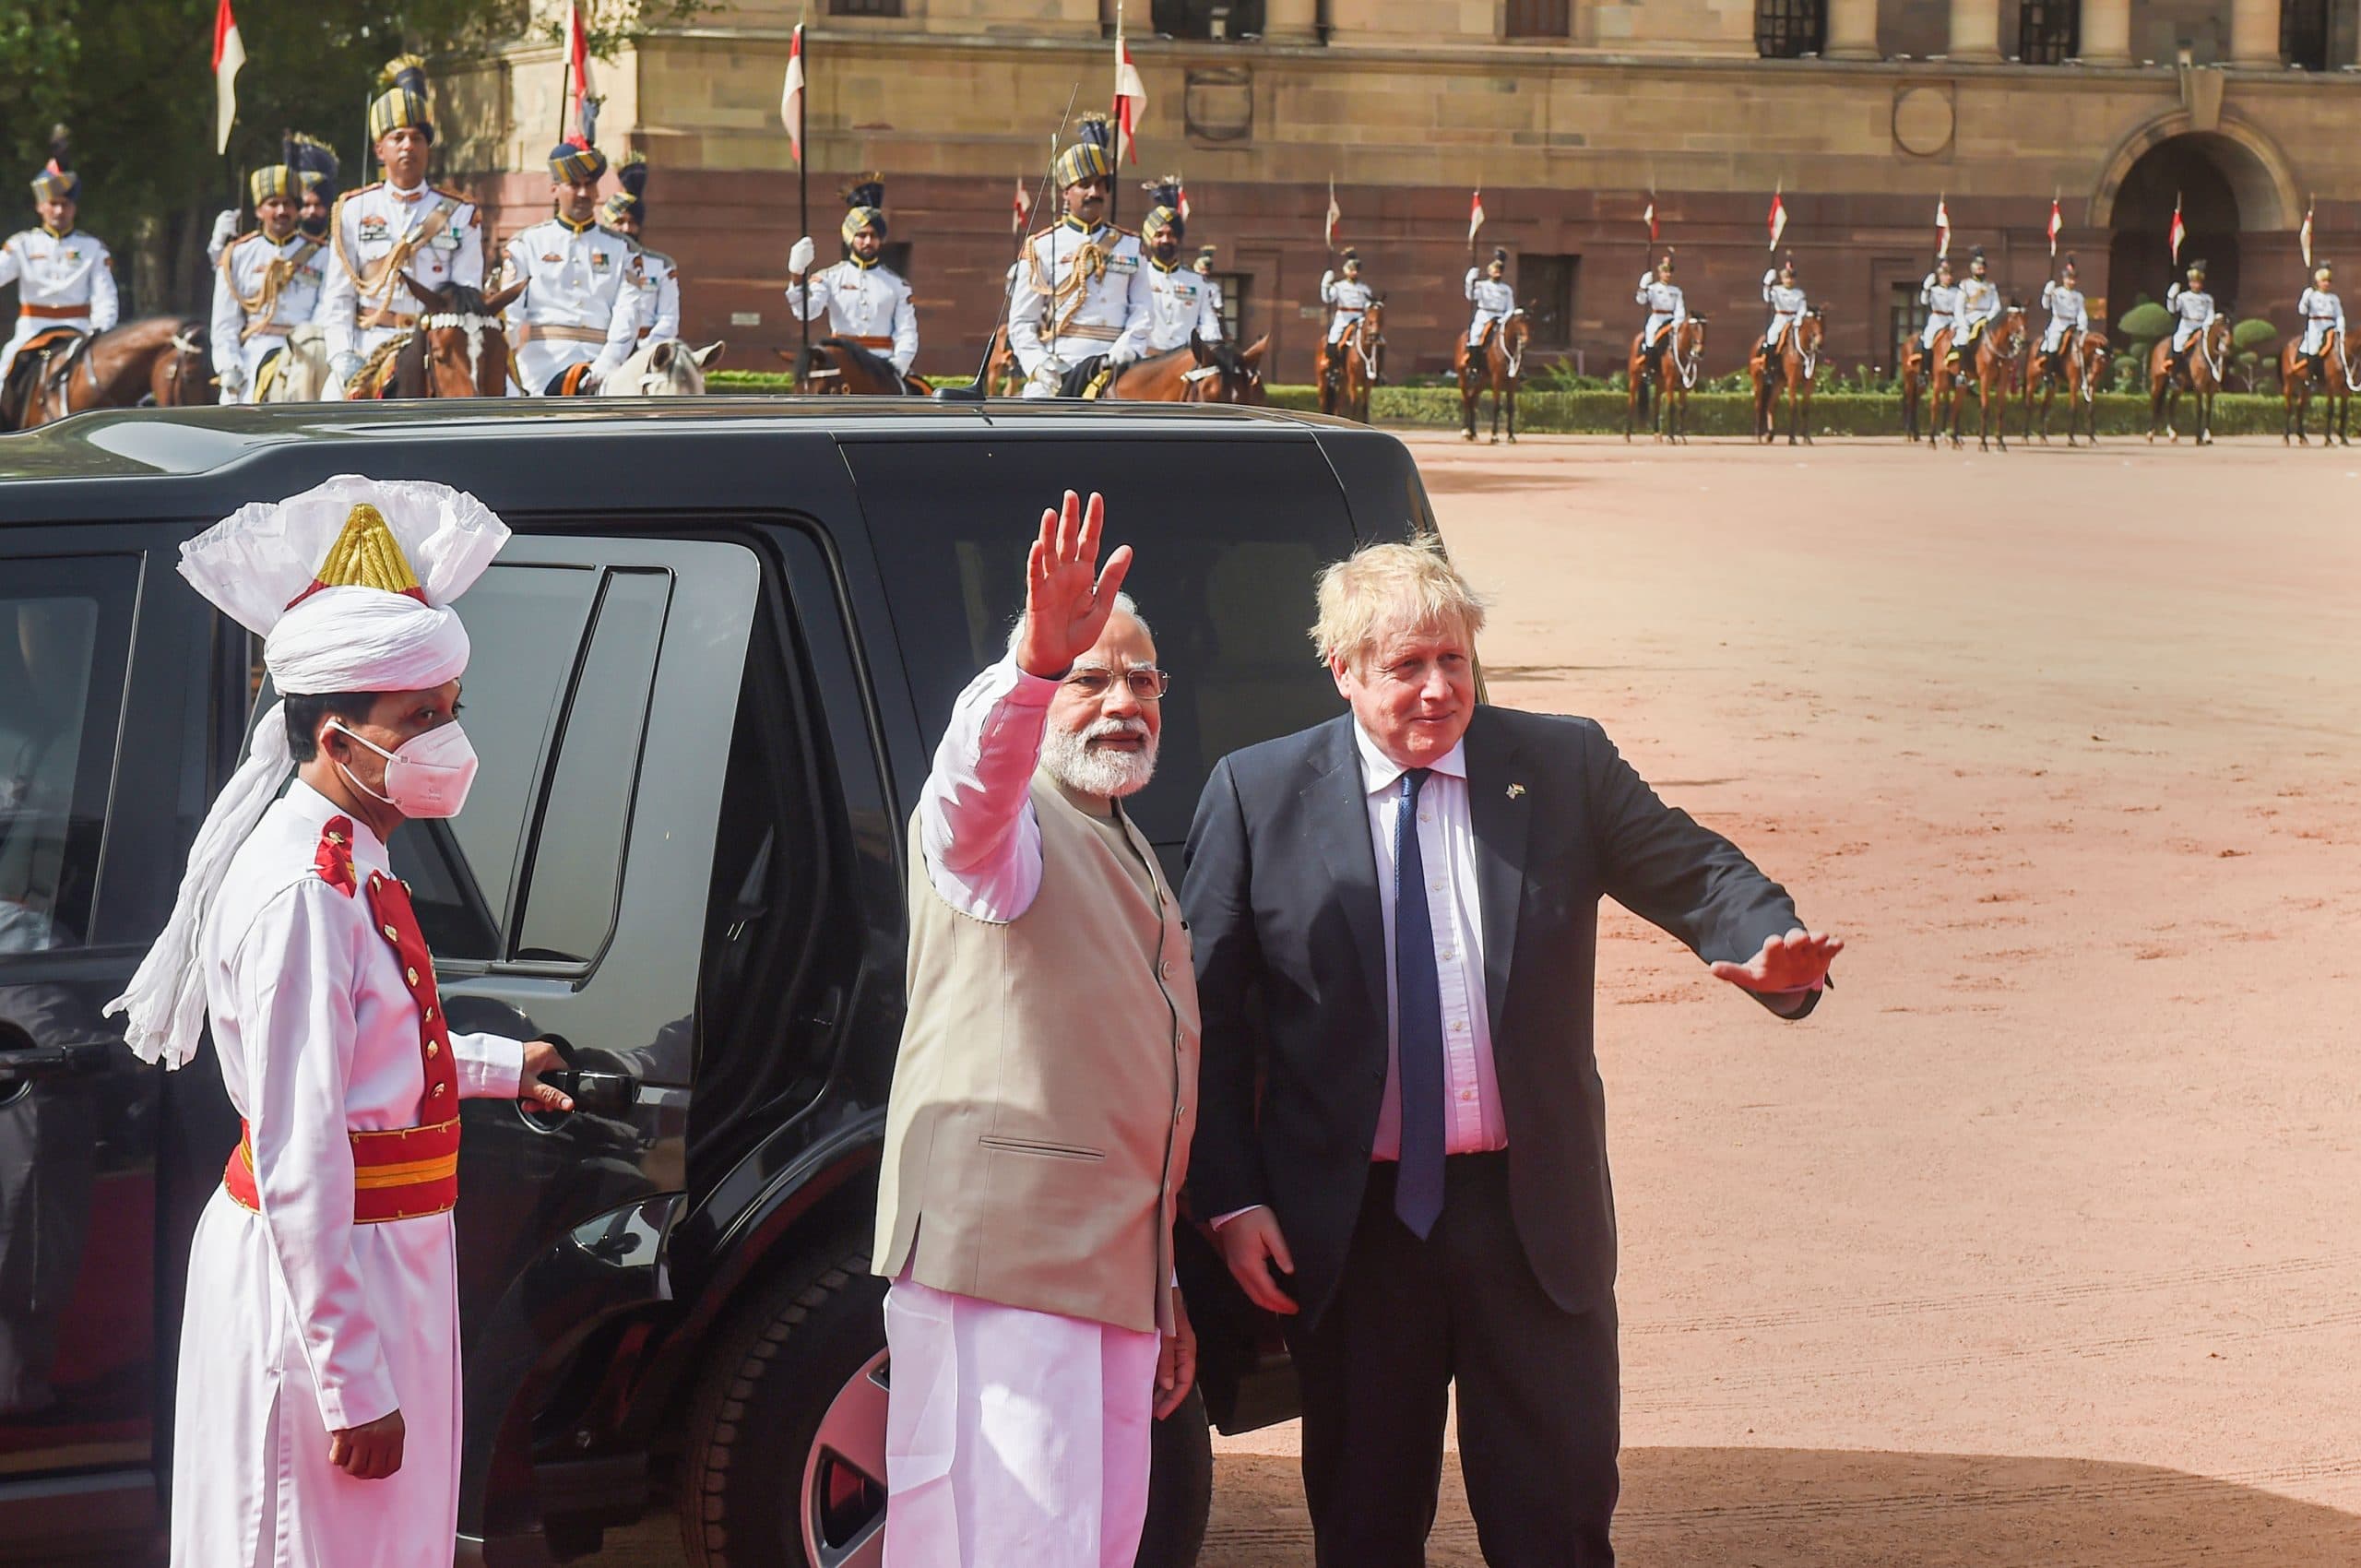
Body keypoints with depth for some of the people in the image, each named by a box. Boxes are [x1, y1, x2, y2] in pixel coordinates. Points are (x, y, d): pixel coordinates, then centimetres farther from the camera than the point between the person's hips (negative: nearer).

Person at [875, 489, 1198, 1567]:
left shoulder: (1128, 859, 25)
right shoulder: (1005, 824, -1)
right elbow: (974, 775, -29)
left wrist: (1165, 1294, 29)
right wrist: (1037, 660, -49)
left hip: (1113, 1264, 9)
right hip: (1002, 1246, -9)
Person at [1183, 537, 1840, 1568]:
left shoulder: (1564, 766, 4)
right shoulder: (1256, 794, 0)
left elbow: (1696, 873, 0)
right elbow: (1204, 1015, 1)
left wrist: (1772, 950, -24)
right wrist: (1230, 1201, -5)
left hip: (1534, 1213, 1)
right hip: (1352, 1223, -1)